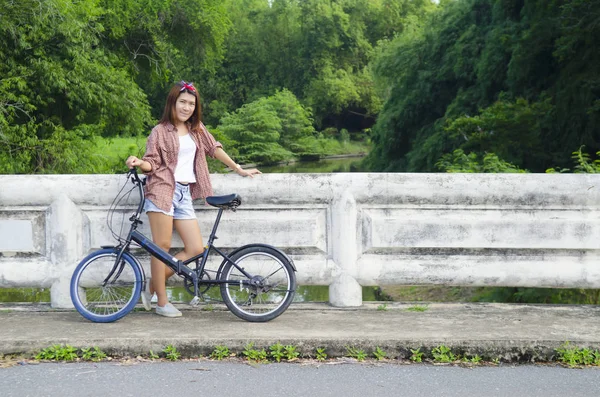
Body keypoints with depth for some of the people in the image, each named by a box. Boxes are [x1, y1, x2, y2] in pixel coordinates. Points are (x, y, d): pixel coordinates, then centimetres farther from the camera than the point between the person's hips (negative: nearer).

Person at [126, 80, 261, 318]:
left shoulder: (197, 130, 17)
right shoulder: (160, 131, 3)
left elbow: (214, 149, 22)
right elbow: (152, 164, 0)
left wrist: (239, 170, 23)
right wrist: (138, 163, -21)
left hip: (184, 194, 5)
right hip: (162, 191, -5)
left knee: (196, 249, -3)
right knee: (162, 245, -7)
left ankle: (152, 286, 11)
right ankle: (162, 302, 4)